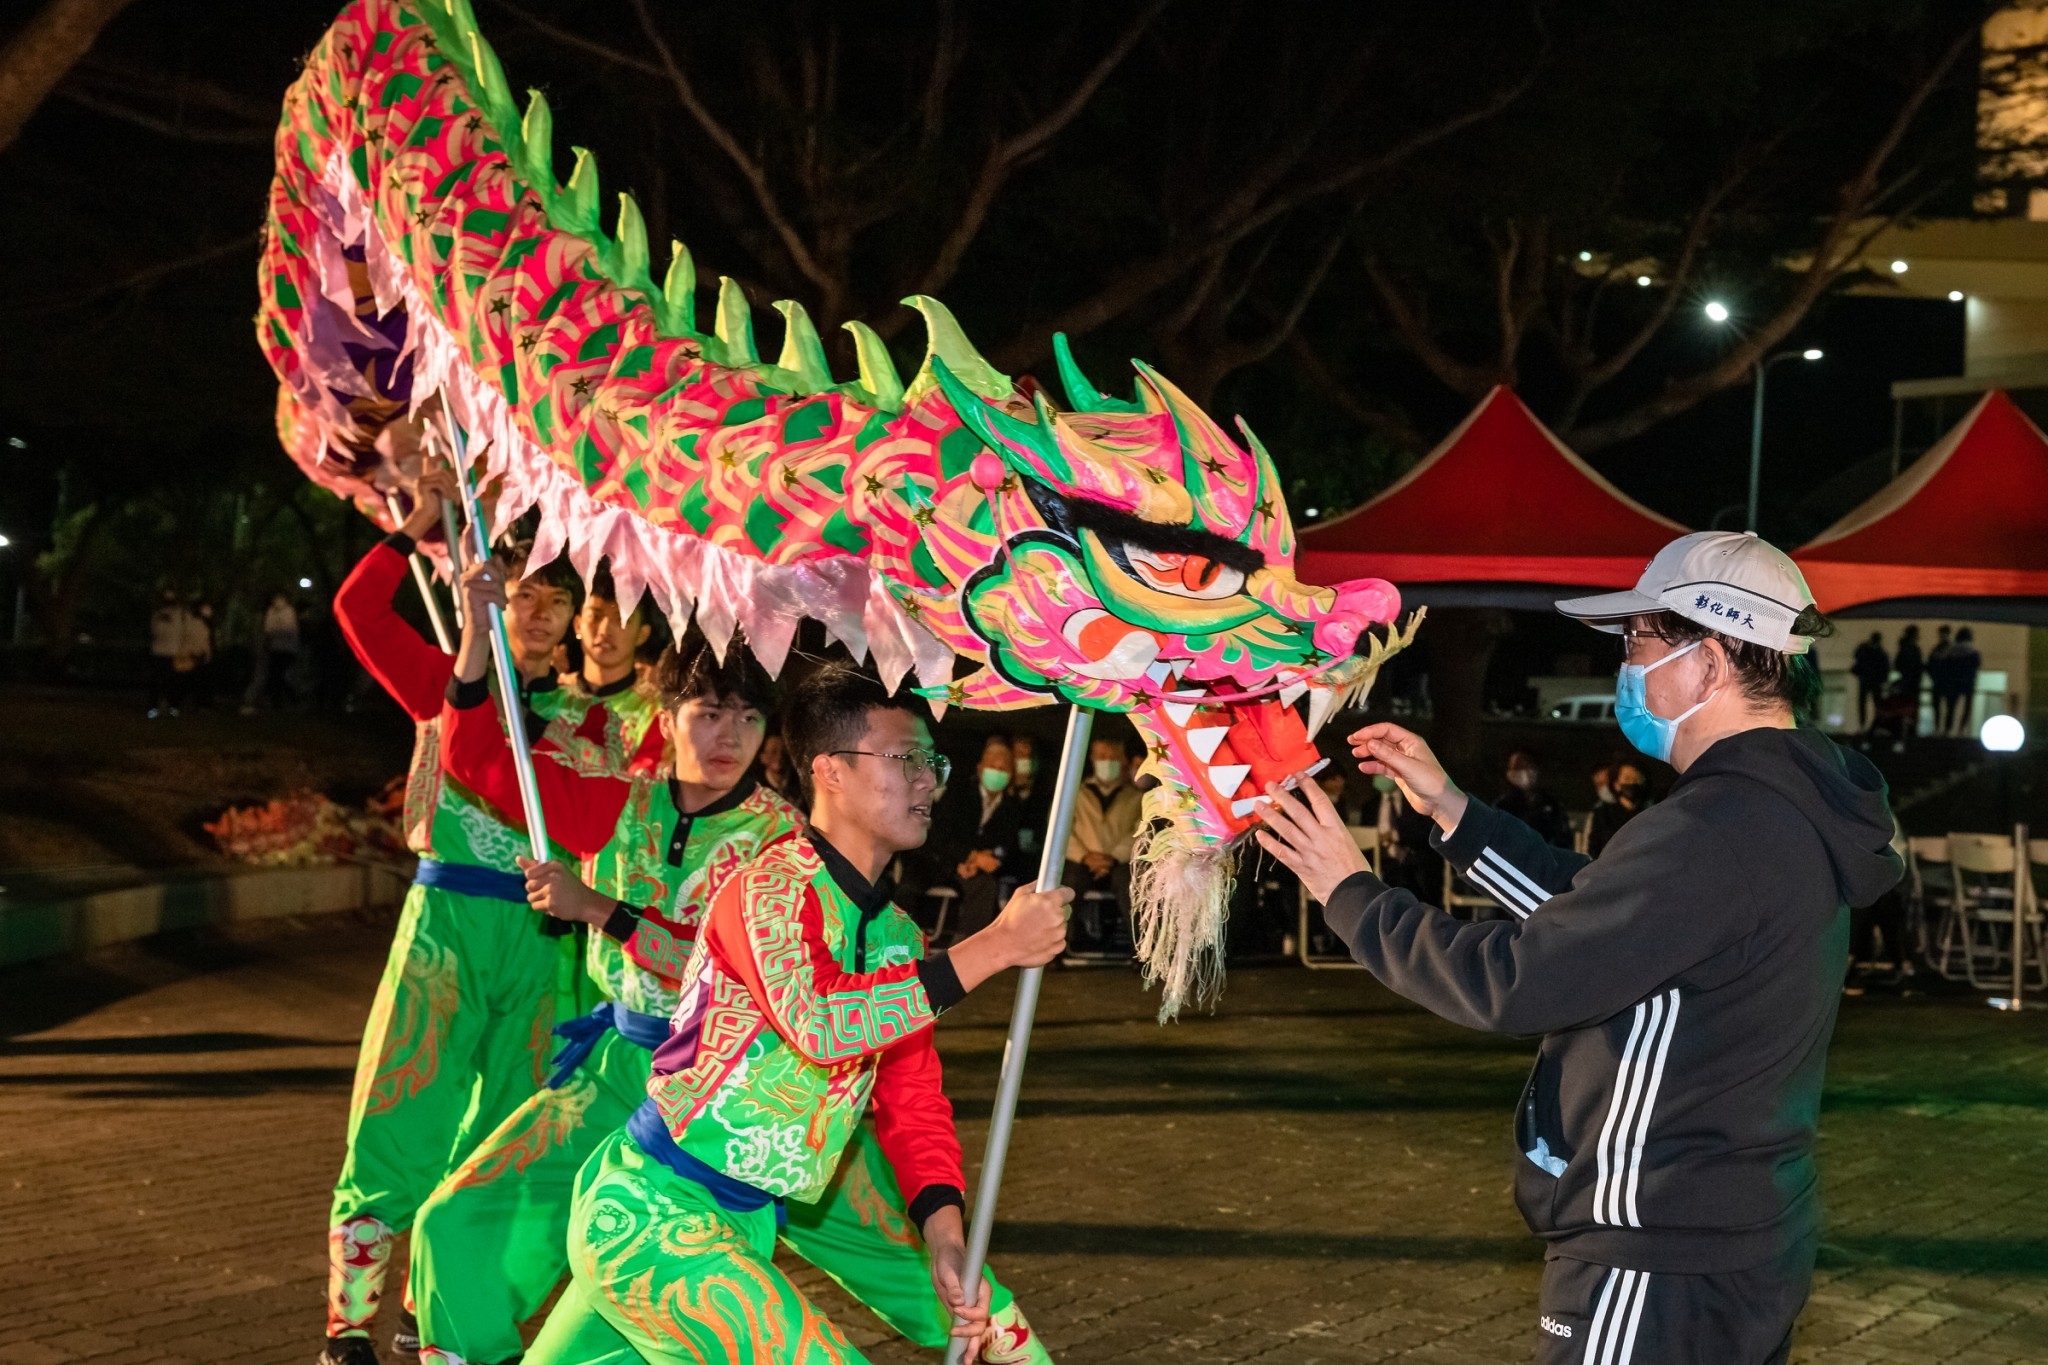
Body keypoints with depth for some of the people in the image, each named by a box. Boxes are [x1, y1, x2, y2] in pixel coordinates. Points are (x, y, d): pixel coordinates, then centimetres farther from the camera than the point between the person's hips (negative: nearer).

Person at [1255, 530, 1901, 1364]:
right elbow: (1590, 905, 16)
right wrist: (1449, 808, 13)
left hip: (1661, 1267, -10)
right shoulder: (1791, 803, 9)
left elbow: (1514, 981, -25)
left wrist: (1351, 897, -12)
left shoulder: (1720, 827, -25)